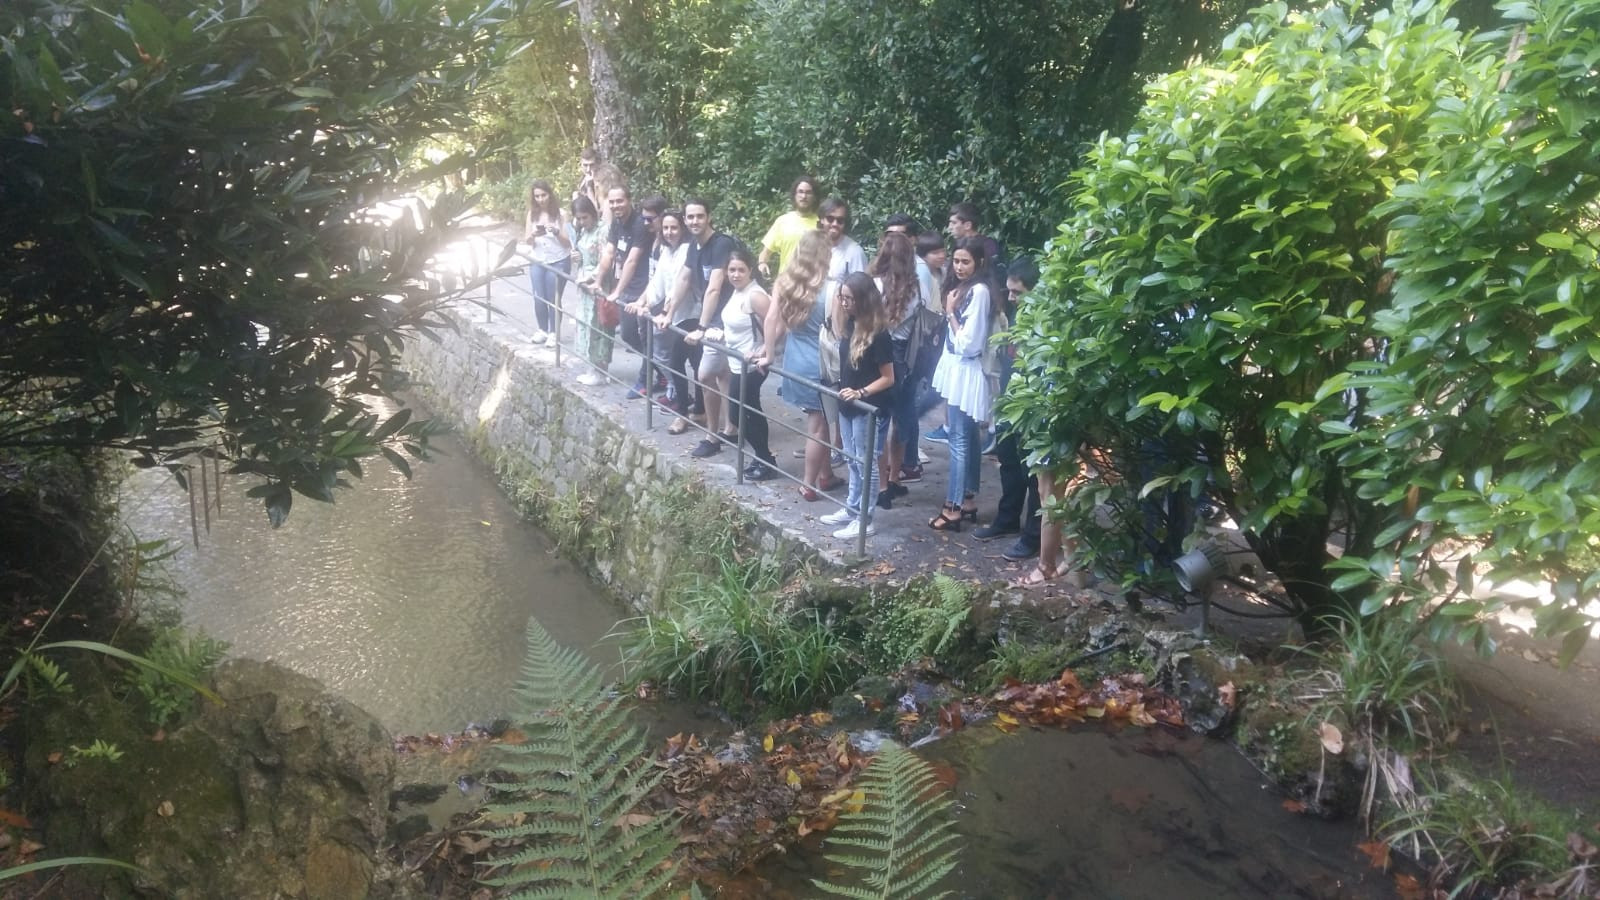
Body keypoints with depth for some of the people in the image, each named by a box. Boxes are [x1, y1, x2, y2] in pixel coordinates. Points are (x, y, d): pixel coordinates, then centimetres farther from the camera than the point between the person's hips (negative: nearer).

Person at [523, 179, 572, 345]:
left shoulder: (559, 213, -8)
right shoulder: (532, 214, 2)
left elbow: (567, 242, -7)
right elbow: (526, 241, 4)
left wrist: (556, 232, -25)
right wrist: (534, 235, -17)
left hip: (558, 262, -3)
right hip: (537, 261, 3)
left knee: (554, 299, 0)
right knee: (539, 298, 5)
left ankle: (554, 333, 12)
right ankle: (541, 330, 21)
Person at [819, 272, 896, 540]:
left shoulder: (878, 333, -20)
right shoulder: (850, 326, 3)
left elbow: (888, 378, -18)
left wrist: (860, 393, -27)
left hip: (870, 409, -8)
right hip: (848, 405, 8)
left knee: (866, 463, 2)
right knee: (852, 461, 19)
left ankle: (865, 521, 11)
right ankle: (852, 510, 33)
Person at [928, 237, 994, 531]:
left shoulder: (978, 291, -17)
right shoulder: (961, 288, 11)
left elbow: (967, 342, -20)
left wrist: (950, 313, -12)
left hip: (966, 373, -9)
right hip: (955, 369, 9)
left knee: (959, 440, -6)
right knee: (967, 438, 14)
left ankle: (952, 509, -2)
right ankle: (968, 502, 22)